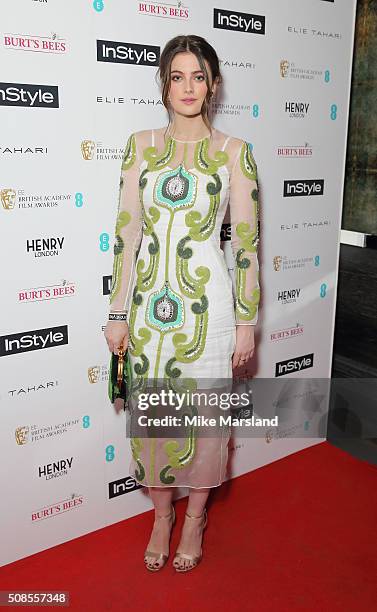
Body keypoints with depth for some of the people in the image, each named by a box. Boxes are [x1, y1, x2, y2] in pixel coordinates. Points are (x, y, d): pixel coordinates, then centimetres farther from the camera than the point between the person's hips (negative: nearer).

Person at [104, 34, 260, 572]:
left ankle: (195, 516, 36)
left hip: (206, 306, -2)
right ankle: (161, 513, 37)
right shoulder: (140, 146, 5)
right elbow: (127, 233, 4)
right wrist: (118, 314, 2)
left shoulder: (234, 152, -2)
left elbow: (246, 243, -2)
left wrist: (246, 323, -3)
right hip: (148, 304, 3)